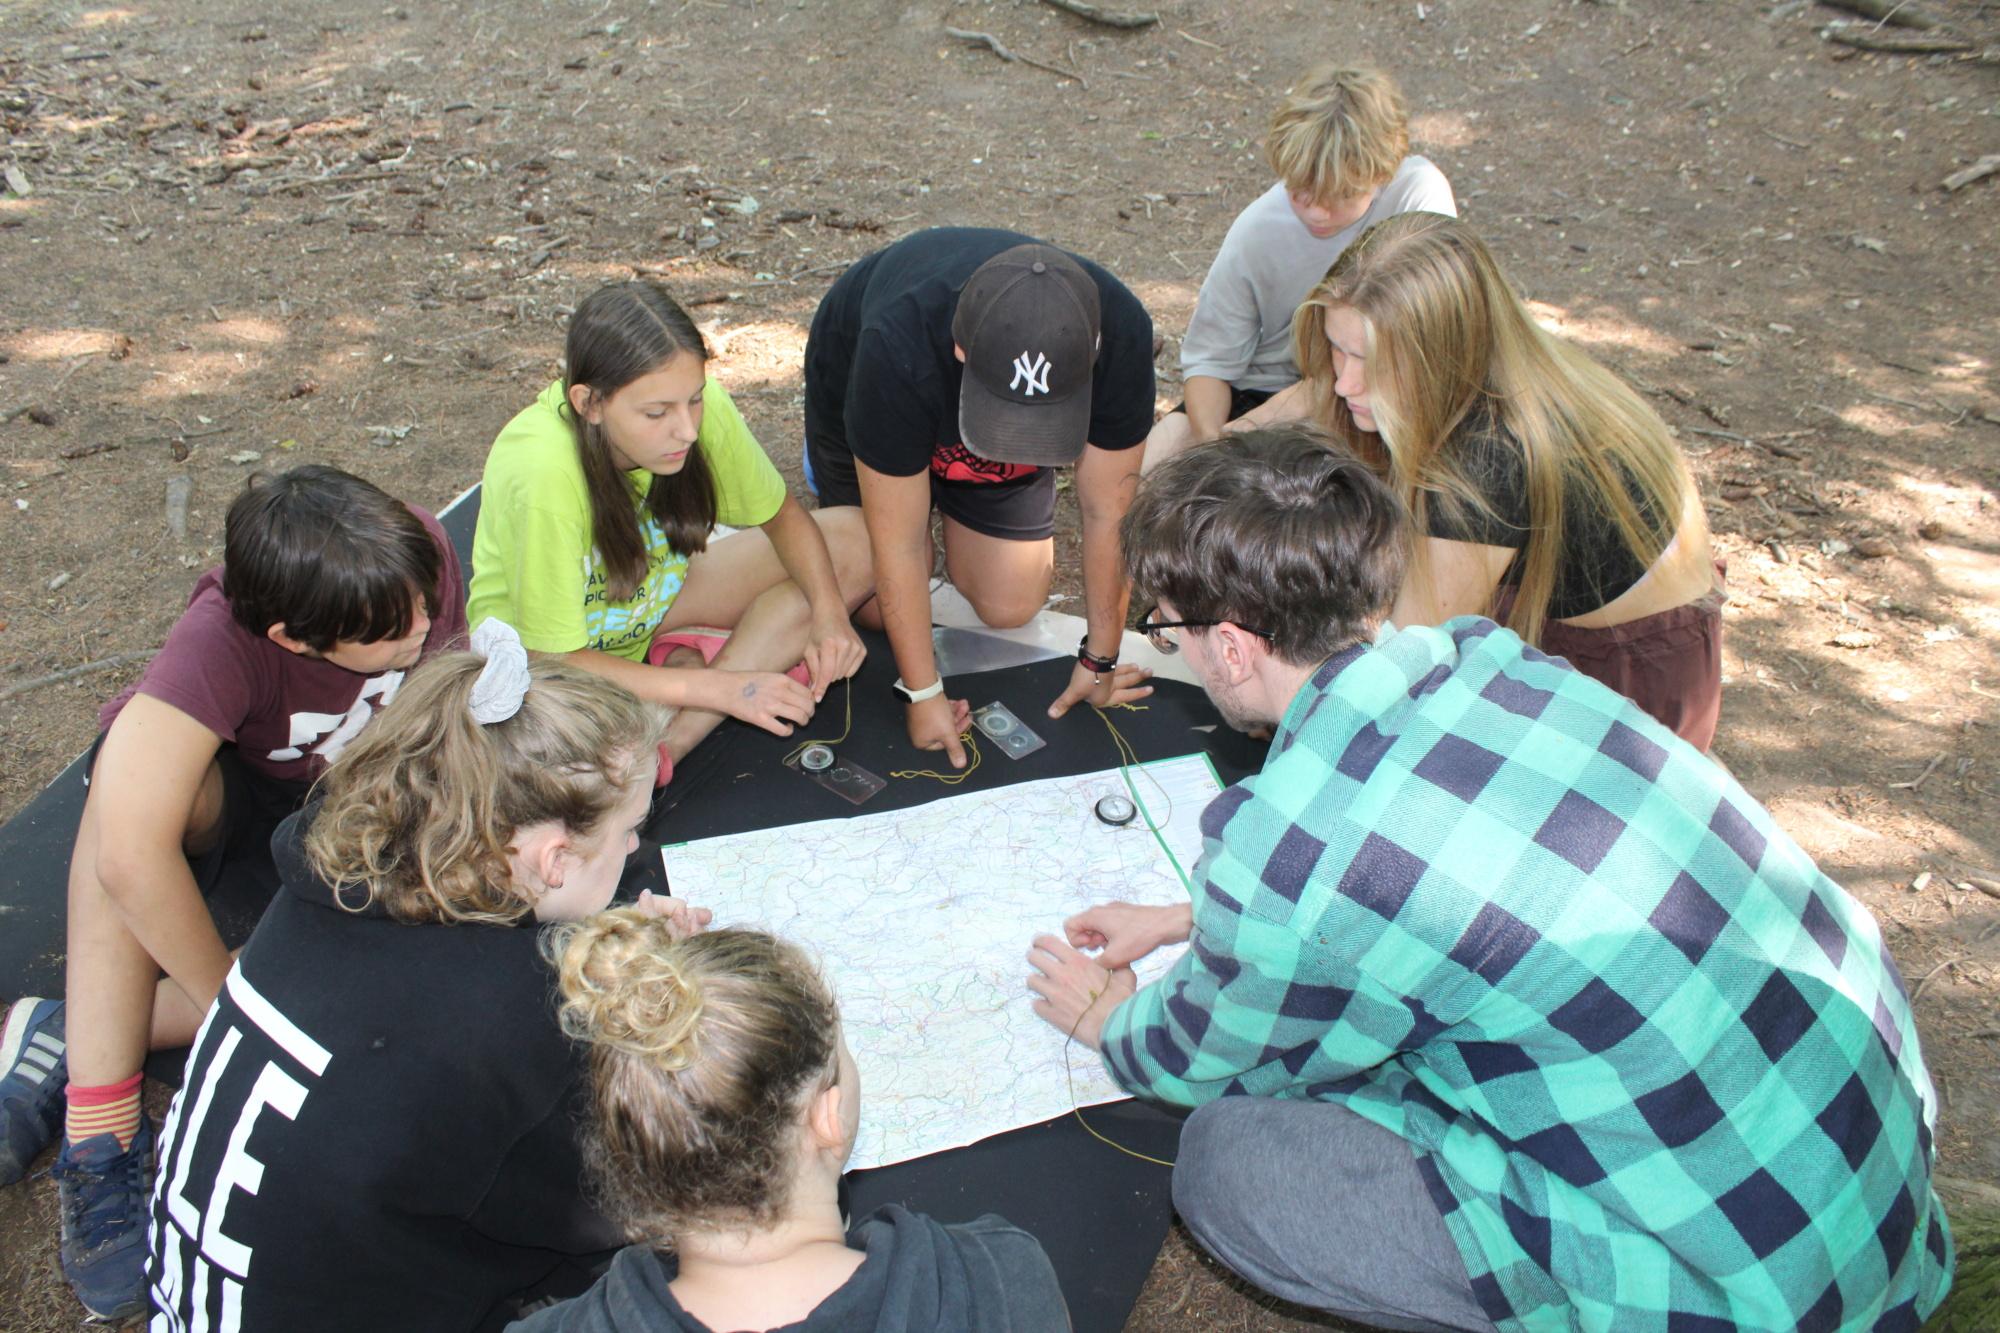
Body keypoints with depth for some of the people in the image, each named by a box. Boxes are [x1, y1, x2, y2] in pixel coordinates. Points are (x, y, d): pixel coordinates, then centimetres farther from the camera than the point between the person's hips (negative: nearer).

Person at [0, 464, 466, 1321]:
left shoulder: (418, 558, -26)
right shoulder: (225, 638, -36)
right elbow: (130, 856, -44)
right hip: (232, 796, -3)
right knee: (134, 763, -38)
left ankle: (72, 1038, -17)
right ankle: (99, 1131, -31)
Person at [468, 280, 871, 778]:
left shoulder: (696, 403, -22)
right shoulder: (542, 472, -35)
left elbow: (782, 514, -4)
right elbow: (555, 660, -28)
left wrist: (828, 612, -22)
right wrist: (723, 689, -31)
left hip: (653, 599, 7)